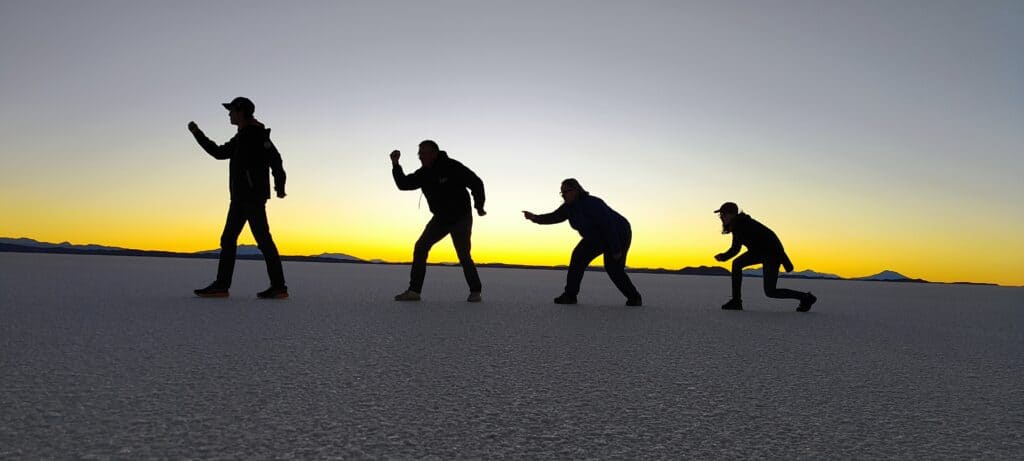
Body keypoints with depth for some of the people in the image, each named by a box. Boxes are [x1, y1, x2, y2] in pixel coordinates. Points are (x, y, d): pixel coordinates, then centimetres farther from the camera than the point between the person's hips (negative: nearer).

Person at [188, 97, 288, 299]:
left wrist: (279, 186, -24)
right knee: (228, 240, 8)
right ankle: (221, 286, 11)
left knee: (263, 239, -12)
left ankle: (279, 287, -10)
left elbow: (275, 158, -16)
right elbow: (219, 152, 33)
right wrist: (198, 134, 29)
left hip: (254, 196, -10)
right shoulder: (240, 138, 24)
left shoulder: (257, 134, -6)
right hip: (240, 197, 10)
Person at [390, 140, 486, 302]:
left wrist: (479, 207, -9)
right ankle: (414, 290, 0)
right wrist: (395, 164, -11)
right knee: (420, 248, -5)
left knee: (463, 255, -10)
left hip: (461, 218, -6)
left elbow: (476, 183, -12)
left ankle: (475, 291, 9)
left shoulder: (452, 167, -16)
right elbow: (403, 184, 1)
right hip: (440, 218, 6)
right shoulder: (424, 174, 1)